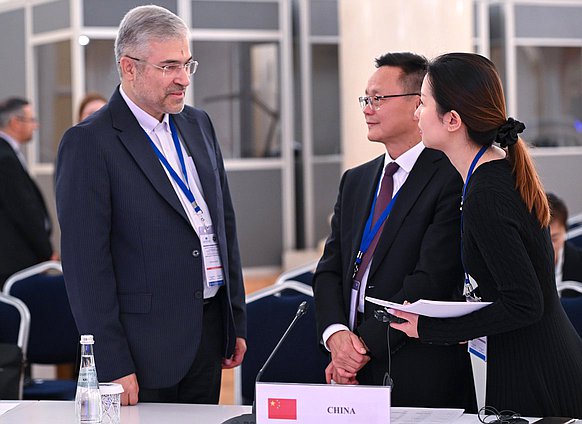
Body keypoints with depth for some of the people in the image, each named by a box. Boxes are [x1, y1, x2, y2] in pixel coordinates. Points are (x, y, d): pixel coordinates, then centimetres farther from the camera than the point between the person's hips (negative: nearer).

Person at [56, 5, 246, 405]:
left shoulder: (198, 124, 11)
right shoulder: (89, 143, -11)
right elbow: (86, 262, -14)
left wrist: (237, 322, 15)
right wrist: (112, 367, -17)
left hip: (209, 332, 7)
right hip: (146, 346, -6)